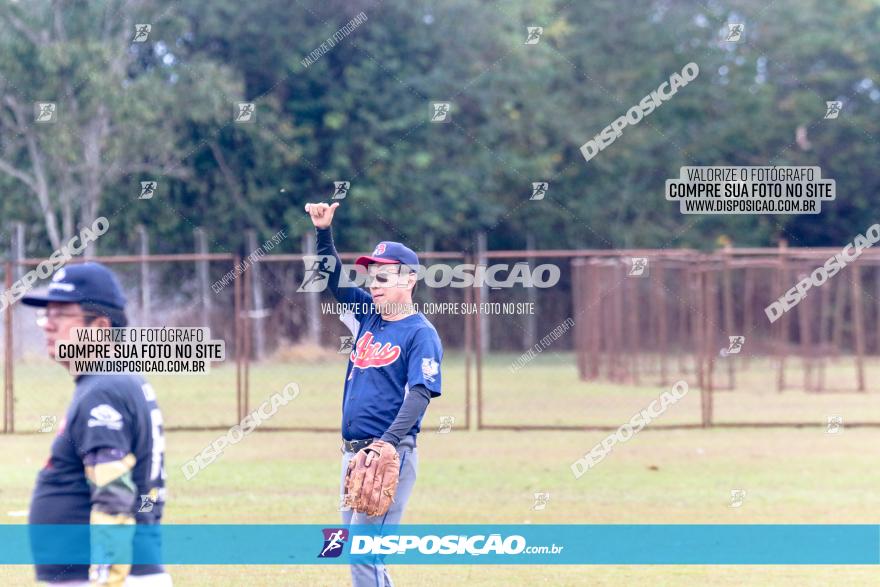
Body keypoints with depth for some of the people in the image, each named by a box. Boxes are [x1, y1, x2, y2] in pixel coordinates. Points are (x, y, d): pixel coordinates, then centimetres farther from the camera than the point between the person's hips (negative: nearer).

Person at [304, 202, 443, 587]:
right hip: (354, 451, 8)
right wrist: (323, 232, 2)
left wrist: (388, 442, -29)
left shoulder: (421, 334, -9)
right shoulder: (368, 314, 12)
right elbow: (333, 281, 17)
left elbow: (419, 396, -18)